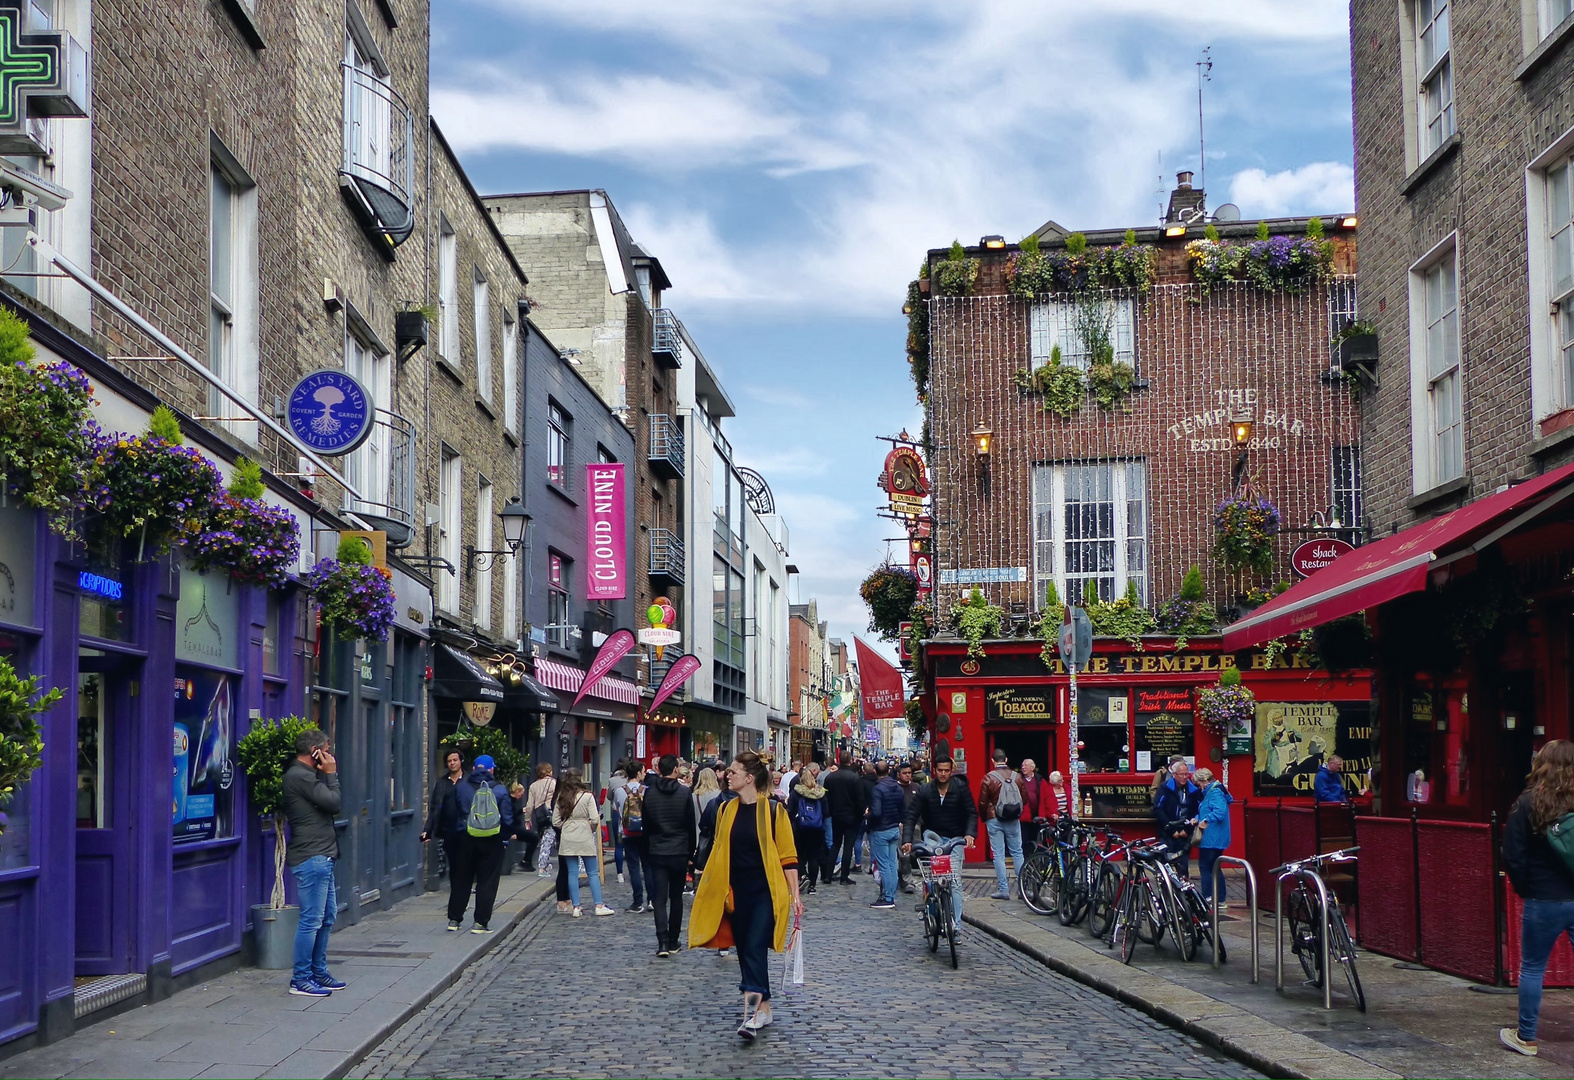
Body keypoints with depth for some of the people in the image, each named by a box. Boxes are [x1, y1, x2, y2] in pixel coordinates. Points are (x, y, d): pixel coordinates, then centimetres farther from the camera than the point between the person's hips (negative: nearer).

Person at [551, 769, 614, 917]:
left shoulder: (561, 798, 2)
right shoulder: (587, 796, -9)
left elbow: (555, 821, 2)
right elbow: (595, 819, -11)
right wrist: (593, 829, 8)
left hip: (568, 839, 3)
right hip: (585, 838, -3)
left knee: (572, 873, 6)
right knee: (593, 873, 5)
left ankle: (576, 907, 5)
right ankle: (599, 906, 3)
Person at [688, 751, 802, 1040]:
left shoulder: (773, 810, -9)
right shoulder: (726, 809, 7)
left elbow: (788, 857, -7)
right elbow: (718, 851, 15)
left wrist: (795, 895, -9)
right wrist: (706, 887, 15)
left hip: (766, 893, -6)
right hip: (735, 893, 6)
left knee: (755, 947, -15)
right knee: (745, 950, 9)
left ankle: (751, 1013, -19)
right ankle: (764, 1008, 22)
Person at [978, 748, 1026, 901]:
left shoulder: (988, 778, -9)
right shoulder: (1016, 777, 0)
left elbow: (982, 802, -6)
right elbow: (1024, 799, 7)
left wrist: (984, 818, 10)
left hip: (994, 819, -3)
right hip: (1013, 820, 3)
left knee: (998, 854, 0)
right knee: (1017, 853, 9)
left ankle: (1003, 889, -2)